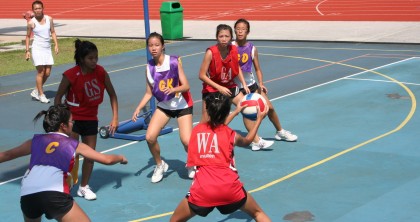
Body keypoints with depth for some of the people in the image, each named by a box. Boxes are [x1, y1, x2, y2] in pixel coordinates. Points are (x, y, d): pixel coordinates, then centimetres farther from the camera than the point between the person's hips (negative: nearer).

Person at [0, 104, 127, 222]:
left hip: (27, 196, 4)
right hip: (54, 195, -4)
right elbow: (106, 160, 25)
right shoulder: (75, 146, 18)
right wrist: (121, 158, 46)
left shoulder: (35, 141, 24)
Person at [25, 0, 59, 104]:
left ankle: (36, 91, 20)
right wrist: (27, 50, -1)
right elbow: (28, 36, 3)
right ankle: (41, 95, 1)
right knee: (41, 71, -8)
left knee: (47, 73, 4)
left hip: (47, 48, 4)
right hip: (37, 48, -4)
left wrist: (56, 45, 0)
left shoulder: (49, 19, 2)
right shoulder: (31, 23, -6)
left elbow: (53, 32, 10)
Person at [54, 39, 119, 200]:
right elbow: (58, 97, -10)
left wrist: (115, 118, -6)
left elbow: (112, 94, -1)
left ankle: (84, 187, 24)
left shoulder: (100, 72, -11)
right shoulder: (71, 75, -21)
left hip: (91, 119, 4)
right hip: (72, 118, -4)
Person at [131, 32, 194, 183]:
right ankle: (160, 165, 15)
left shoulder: (174, 61, -17)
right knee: (150, 137, -13)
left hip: (182, 105, -3)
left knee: (186, 141, -16)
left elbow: (186, 86, -19)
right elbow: (149, 93, 1)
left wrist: (173, 89, -39)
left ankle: (192, 165, 17)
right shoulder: (149, 67, -7)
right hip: (163, 106, 3)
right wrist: (138, 109, -11)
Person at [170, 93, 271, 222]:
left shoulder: (197, 130, 15)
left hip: (202, 191, 0)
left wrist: (236, 112, 50)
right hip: (230, 189, 0)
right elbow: (247, 141, 37)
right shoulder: (231, 135, 12)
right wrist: (259, 119, 49)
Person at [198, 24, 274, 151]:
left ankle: (256, 141, 21)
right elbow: (202, 75, -20)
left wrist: (244, 84, -1)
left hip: (229, 86, 5)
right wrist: (219, 88, -23)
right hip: (212, 89, -5)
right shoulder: (211, 53, -24)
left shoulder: (234, 50, -10)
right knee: (205, 122, -6)